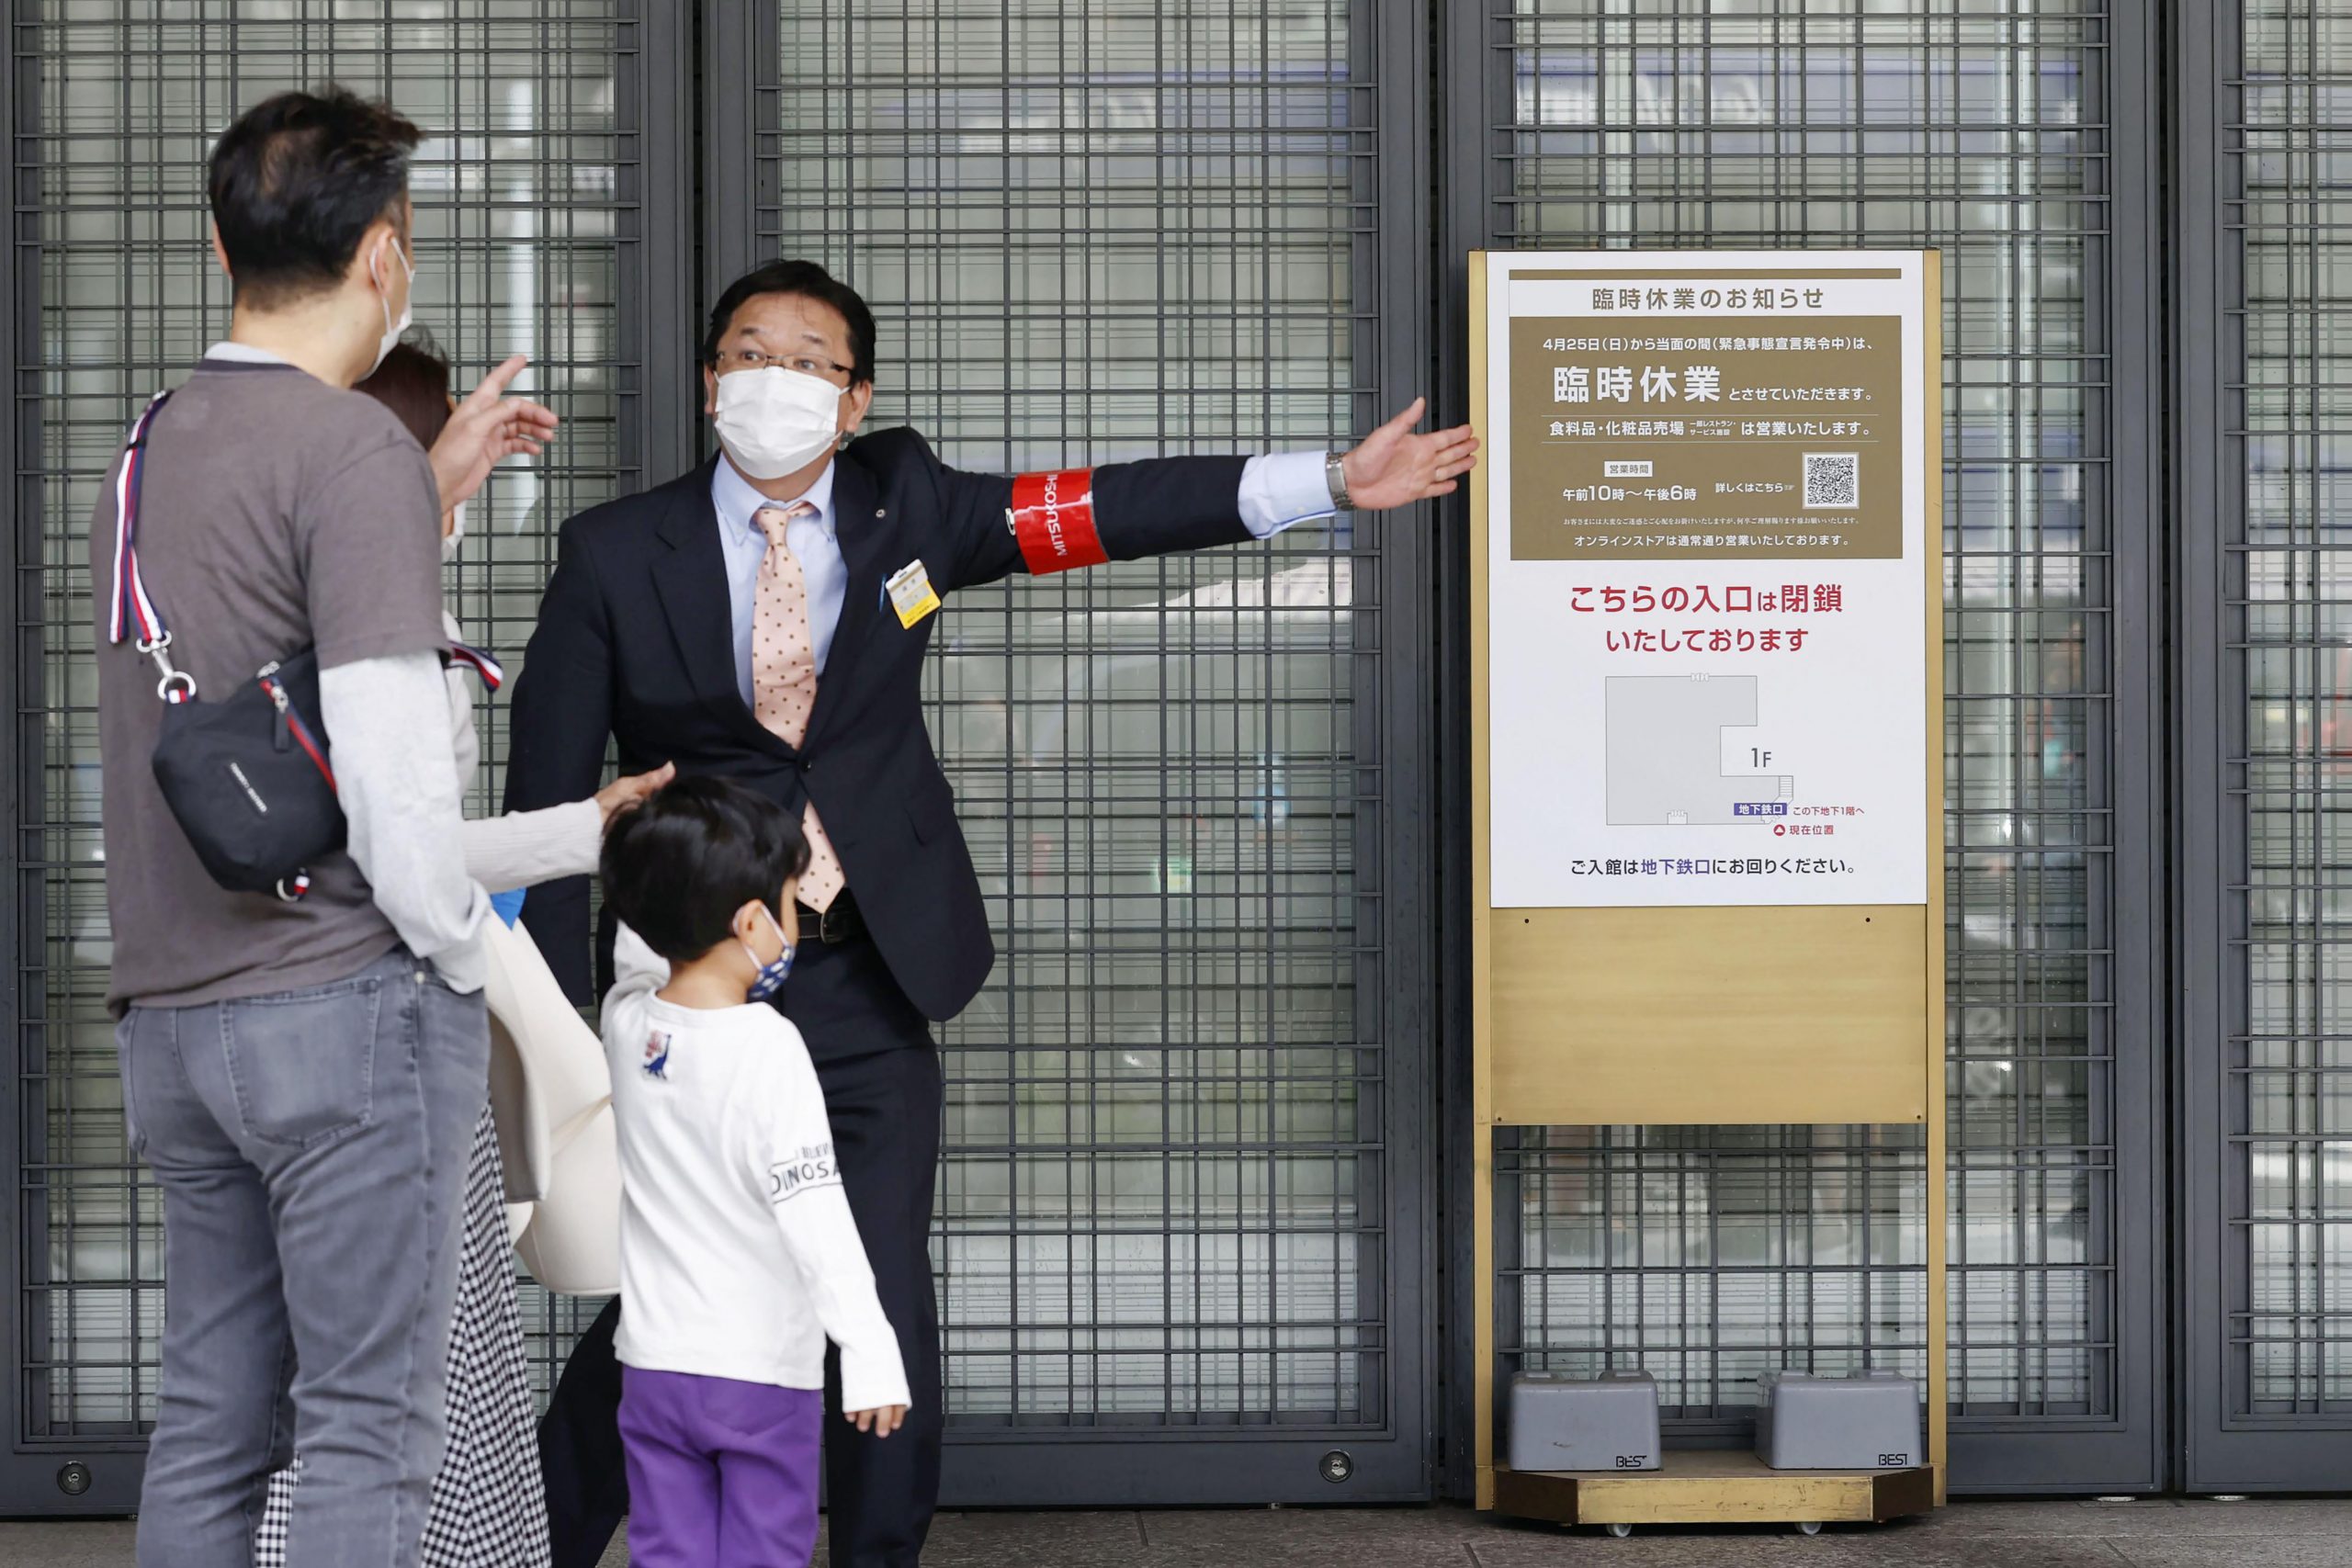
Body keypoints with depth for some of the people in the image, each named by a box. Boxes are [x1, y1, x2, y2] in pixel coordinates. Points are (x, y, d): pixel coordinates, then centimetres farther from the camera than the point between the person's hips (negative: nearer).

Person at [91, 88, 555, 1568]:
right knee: (369, 1433, -3)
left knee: (211, 1420, 12)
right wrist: (467, 956, -3)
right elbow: (391, 767, -18)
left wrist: (435, 489, 24)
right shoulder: (354, 449, -13)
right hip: (350, 1002, -8)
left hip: (175, 1015, 8)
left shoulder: (153, 444, 13)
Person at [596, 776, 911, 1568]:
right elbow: (814, 1211, -24)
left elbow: (638, 941, 23)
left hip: (655, 1367, 5)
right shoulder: (768, 1046, -18)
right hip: (766, 1373, -5)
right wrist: (868, 1350, -26)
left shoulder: (626, 1022, -2)